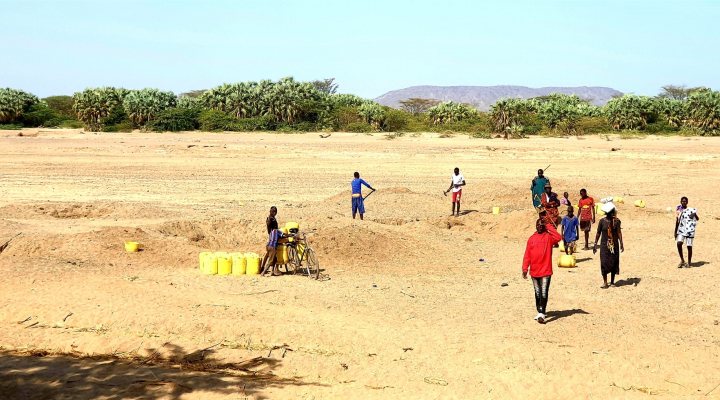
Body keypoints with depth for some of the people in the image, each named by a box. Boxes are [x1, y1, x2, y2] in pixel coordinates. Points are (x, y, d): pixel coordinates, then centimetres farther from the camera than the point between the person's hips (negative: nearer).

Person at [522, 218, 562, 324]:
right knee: (537, 294, 13)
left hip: (546, 271, -4)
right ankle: (539, 312, 24)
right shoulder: (531, 239, 8)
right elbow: (527, 255, 6)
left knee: (544, 293, -11)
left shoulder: (549, 237, -1)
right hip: (534, 271, 4)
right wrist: (525, 269, -1)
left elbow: (558, 237, -24)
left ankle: (541, 314, -15)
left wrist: (549, 227, -14)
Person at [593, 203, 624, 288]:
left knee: (614, 263, 5)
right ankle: (605, 282, 1)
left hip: (614, 245, 1)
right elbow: (598, 233, 3)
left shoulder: (616, 221, -1)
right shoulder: (602, 221, -3)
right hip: (604, 245, -1)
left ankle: (612, 281, 17)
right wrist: (595, 244, 4)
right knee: (604, 263, -6)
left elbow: (619, 232, -2)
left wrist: (621, 244, -10)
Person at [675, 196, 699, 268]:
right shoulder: (679, 210, 8)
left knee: (689, 246, 0)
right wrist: (675, 232, 16)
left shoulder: (691, 210, -2)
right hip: (681, 229, 3)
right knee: (679, 243, -16)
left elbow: (697, 219, -2)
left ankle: (689, 262, 15)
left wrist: (694, 215, -24)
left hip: (689, 230, -3)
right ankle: (682, 260, -1)